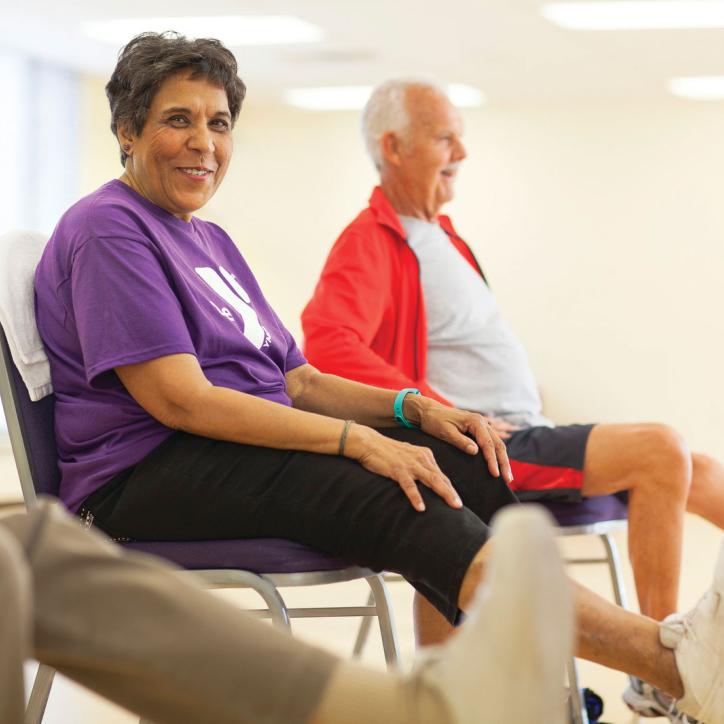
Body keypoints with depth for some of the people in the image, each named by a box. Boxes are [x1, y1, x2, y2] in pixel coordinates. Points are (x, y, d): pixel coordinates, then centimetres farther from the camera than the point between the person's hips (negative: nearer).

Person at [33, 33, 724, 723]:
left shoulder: (210, 241, 24)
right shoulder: (107, 230, -5)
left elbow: (296, 381, 21)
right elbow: (180, 400, -16)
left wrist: (414, 409, 1)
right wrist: (359, 440, -20)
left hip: (244, 452, 9)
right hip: (146, 473, -9)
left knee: (472, 468, -13)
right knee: (394, 498, -32)